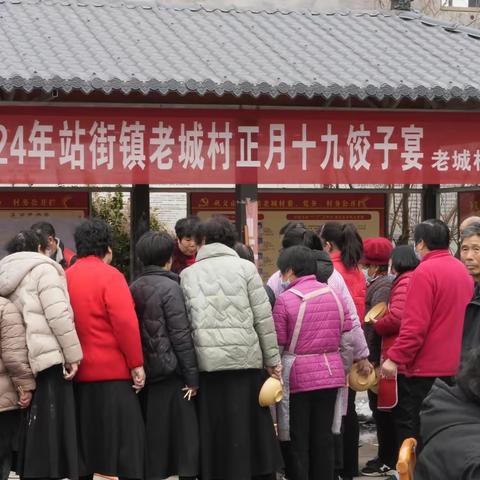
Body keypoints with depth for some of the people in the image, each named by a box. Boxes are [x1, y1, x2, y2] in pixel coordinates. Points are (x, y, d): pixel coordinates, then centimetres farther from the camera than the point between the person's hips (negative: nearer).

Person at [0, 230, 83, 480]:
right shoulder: (42, 268, -3)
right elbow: (58, 315, -13)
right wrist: (73, 355, -8)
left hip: (23, 361, 7)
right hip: (48, 357, -7)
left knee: (33, 432, 12)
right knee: (51, 432, -5)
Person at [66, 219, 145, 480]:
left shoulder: (66, 277, 9)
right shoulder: (109, 275, -10)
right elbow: (126, 323, -17)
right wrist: (136, 363, -10)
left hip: (78, 373, 6)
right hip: (112, 371, -6)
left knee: (85, 442, 12)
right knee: (120, 441, -2)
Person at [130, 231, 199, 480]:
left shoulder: (133, 289, 9)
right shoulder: (169, 287, -9)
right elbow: (181, 336, -12)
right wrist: (192, 377, -9)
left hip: (144, 374, 6)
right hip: (170, 374, -6)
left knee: (151, 438, 10)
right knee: (182, 438, -2)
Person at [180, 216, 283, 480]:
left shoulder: (187, 274, 9)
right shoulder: (245, 267, 4)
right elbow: (263, 318, 1)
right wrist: (272, 360, 7)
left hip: (205, 361, 1)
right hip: (244, 358, -1)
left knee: (213, 435, 7)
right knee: (246, 432, 4)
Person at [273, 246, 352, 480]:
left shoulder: (285, 300, -10)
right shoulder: (334, 295, 4)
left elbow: (278, 343, -11)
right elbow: (348, 334, 7)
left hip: (298, 375, -4)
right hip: (331, 372, 4)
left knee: (298, 440, 5)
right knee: (323, 437, 11)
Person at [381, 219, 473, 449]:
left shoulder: (425, 271, -14)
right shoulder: (462, 270, 10)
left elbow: (415, 325, -20)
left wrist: (395, 357, -16)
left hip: (427, 370, -8)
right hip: (456, 367, 8)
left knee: (412, 430, -2)